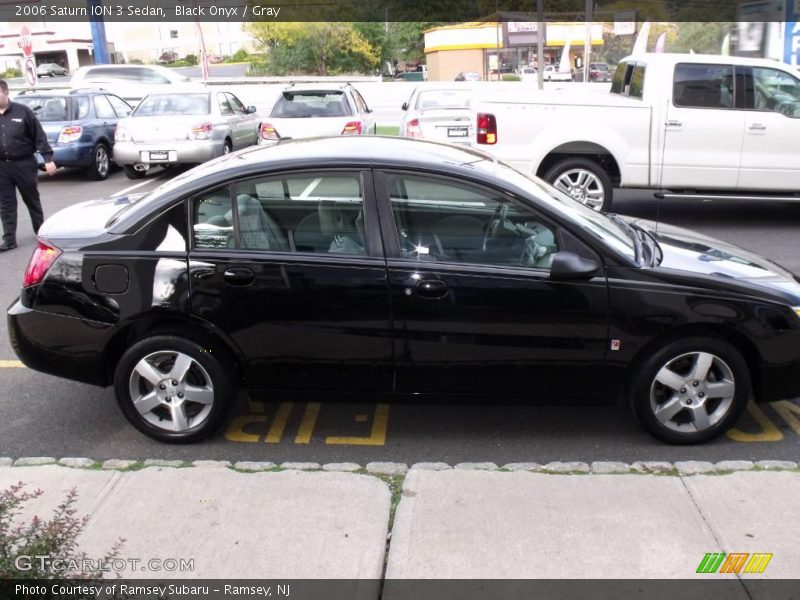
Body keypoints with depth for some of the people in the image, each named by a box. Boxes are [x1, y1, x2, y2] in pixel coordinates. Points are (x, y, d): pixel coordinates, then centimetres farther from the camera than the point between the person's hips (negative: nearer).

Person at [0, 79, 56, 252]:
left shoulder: (22, 111, -5)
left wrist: (48, 158, -11)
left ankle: (41, 232, 26)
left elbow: (39, 136, -5)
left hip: (24, 164, -3)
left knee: (32, 200, 11)